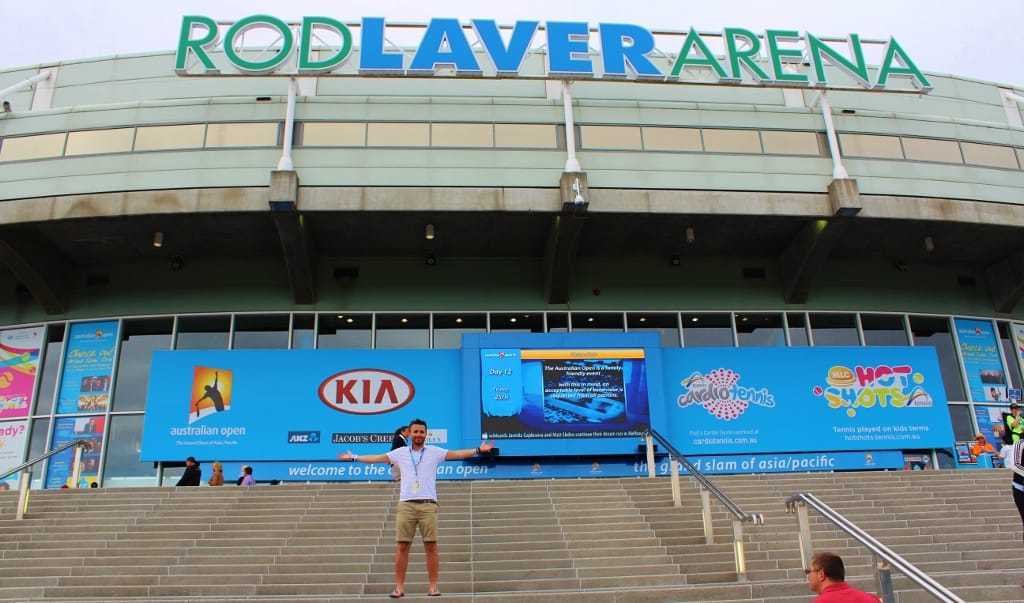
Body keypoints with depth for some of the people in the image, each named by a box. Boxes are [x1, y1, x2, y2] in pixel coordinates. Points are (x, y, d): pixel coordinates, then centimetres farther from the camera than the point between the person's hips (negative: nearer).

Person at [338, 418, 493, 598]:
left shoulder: (435, 452, 7)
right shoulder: (400, 453, 12)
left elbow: (458, 454, 2)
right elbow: (377, 458, 19)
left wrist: (478, 450, -9)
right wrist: (354, 457, 21)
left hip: (428, 504, -1)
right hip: (406, 504, 1)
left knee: (431, 546, -3)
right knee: (402, 546, -1)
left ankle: (433, 586, 3)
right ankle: (399, 587, 6)